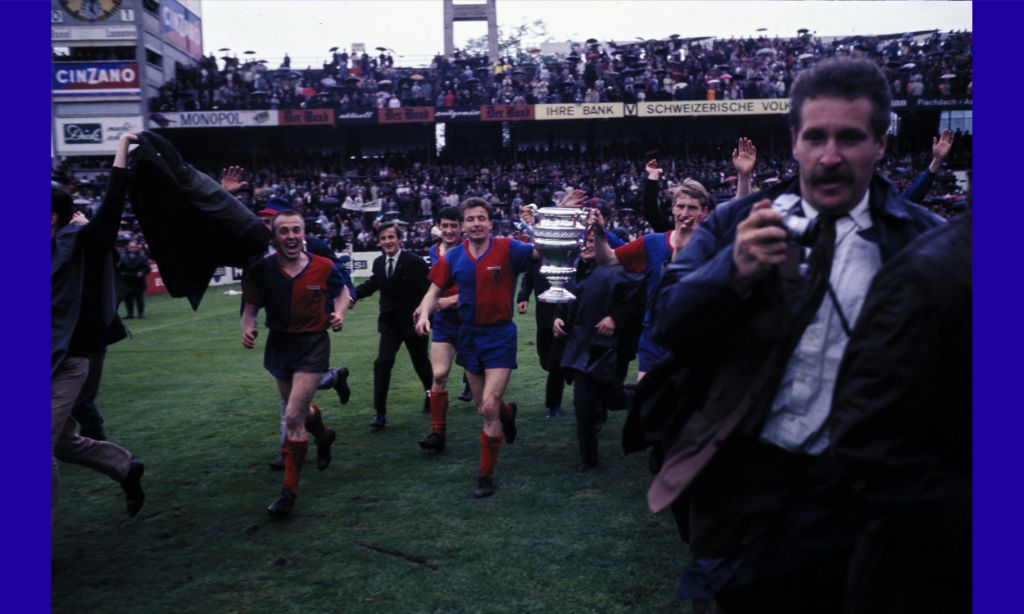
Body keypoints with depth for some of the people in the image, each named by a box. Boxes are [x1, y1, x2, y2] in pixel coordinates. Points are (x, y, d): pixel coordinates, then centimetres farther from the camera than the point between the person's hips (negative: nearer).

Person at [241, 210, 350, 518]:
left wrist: (339, 313, -7)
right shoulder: (261, 269, -9)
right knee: (299, 409, 20)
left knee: (293, 418, -11)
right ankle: (324, 435, 56)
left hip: (313, 345, -3)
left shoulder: (323, 267, -11)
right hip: (279, 343, 4)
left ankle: (289, 489, 4)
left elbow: (341, 290, 10)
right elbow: (251, 307, 1)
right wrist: (248, 327, -19)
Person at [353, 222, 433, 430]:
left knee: (420, 363, 14)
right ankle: (380, 412, -3)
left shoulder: (415, 262, -15)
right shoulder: (378, 263, 0)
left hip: (413, 321, -3)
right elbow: (372, 284, 13)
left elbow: (428, 289, -14)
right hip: (390, 322, 3)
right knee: (382, 363, -11)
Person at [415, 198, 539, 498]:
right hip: (469, 336, 4)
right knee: (484, 407, 15)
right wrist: (424, 315, -14)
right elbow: (434, 292, 4)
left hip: (500, 337, -4)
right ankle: (507, 411, 52)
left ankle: (486, 476, 7)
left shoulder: (507, 249, -11)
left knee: (489, 407, -11)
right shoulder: (453, 256, -1)